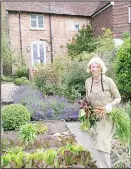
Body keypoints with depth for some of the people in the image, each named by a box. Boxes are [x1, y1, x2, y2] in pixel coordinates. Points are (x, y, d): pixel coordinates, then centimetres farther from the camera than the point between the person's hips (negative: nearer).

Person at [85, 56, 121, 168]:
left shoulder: (108, 81, -15)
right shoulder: (88, 82, 0)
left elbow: (118, 98, -7)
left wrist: (107, 107, -20)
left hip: (107, 116, -5)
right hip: (96, 116, 5)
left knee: (102, 143, -9)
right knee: (100, 142, 16)